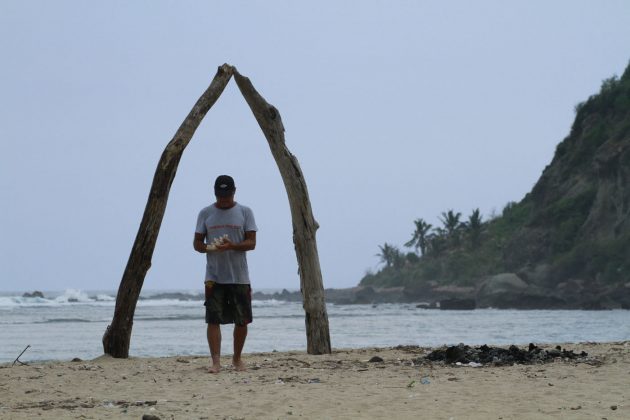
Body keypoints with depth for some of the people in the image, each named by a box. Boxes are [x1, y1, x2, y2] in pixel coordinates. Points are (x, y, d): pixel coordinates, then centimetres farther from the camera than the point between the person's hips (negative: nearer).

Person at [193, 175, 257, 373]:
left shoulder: (245, 212, 4)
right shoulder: (205, 213, 7)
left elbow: (251, 243, -2)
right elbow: (197, 243, 7)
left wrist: (232, 246, -20)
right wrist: (209, 248, -16)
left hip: (239, 276, 0)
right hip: (214, 277, 0)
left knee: (242, 320, 5)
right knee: (213, 319, -7)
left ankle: (237, 358, 22)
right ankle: (216, 361, -7)